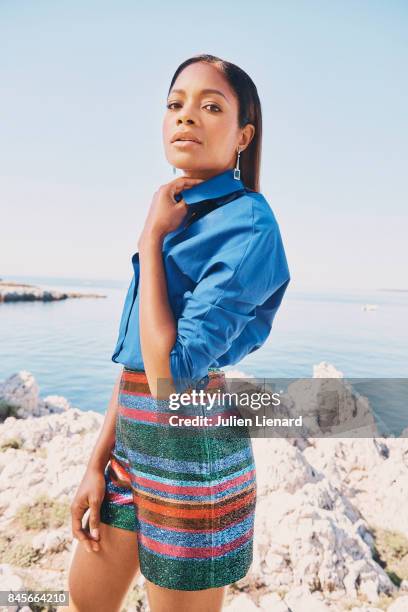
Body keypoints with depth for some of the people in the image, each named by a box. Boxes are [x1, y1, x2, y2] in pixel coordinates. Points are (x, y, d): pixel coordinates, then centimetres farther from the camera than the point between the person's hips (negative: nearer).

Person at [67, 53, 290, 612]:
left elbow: (172, 373, -25)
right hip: (134, 441, 8)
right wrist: (98, 463, 9)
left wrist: (151, 240, -16)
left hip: (190, 447, -8)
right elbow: (134, 357, 9)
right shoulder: (177, 213, 9)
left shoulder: (246, 222, -15)